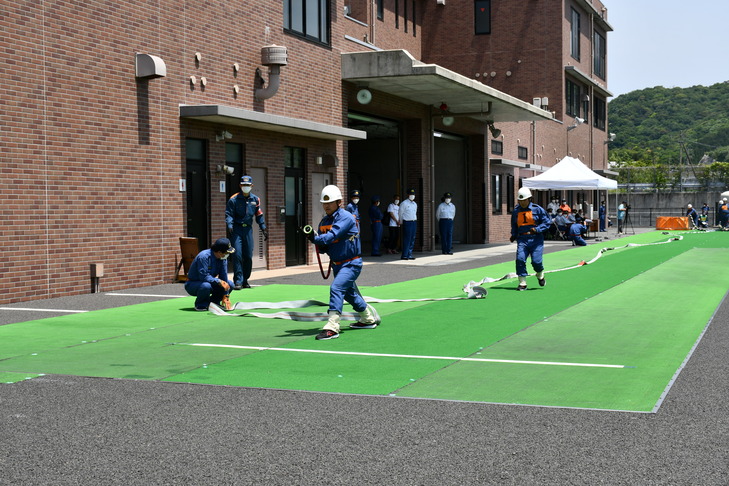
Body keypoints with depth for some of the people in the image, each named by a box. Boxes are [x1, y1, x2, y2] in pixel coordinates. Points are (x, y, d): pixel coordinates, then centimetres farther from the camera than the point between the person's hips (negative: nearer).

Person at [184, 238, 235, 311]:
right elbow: (204, 276, -33)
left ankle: (213, 302, 6)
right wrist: (219, 281, -36)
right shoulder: (204, 256, -28)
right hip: (192, 284, -7)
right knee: (206, 286, -40)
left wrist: (225, 296, -14)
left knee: (230, 284, -11)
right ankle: (200, 305, -11)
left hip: (210, 282, 7)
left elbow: (224, 277, -9)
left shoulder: (223, 258, -7)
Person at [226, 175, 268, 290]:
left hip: (248, 229, 4)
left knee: (248, 256, 5)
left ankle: (245, 280, 18)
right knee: (237, 254, -12)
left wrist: (264, 229, 8)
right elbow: (229, 214, -5)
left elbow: (259, 215, 15)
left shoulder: (255, 199, 9)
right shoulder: (234, 199, -3)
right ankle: (238, 281, -11)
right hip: (237, 229, -4)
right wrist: (230, 226, -22)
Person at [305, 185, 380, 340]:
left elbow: (332, 236, -32)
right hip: (337, 264, 9)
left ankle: (332, 328, -28)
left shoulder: (345, 217, -18)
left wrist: (316, 238, -44)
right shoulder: (324, 221, 6)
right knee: (349, 293, 22)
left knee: (336, 288, -25)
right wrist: (320, 245, -16)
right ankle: (369, 319, 43)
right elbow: (324, 247, 7)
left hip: (351, 264, -9)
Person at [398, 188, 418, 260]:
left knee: (412, 240, 5)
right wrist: (401, 222, 8)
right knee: (407, 240, -9)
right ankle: (404, 255, -7)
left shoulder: (415, 204, 15)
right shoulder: (404, 203, -6)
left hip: (414, 222, 7)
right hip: (407, 223, -7)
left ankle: (410, 255, 10)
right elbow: (400, 214, 1)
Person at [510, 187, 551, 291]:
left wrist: (537, 229, -15)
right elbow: (514, 225, 25)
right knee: (520, 259, -14)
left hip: (536, 239, -3)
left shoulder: (537, 209, -1)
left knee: (536, 261, -10)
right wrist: (513, 235, 9)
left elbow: (546, 223, 1)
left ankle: (540, 276, 25)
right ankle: (522, 283, -3)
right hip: (522, 239, 3)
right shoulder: (516, 211, 10)